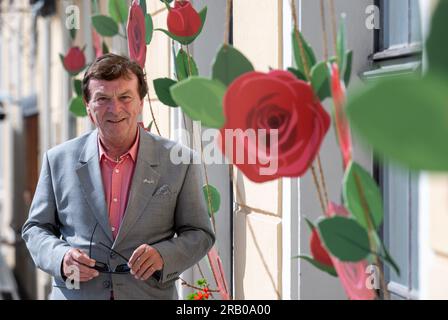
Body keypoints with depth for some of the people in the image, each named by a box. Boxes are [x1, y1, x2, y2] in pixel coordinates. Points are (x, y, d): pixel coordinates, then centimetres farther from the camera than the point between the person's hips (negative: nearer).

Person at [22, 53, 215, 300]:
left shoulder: (179, 161, -3)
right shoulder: (58, 160, 1)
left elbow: (199, 234, 1)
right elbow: (36, 228, 7)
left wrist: (163, 256, -17)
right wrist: (61, 257, -12)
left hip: (151, 295, -1)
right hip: (75, 294, 1)